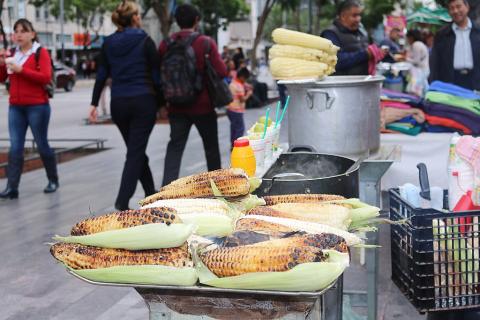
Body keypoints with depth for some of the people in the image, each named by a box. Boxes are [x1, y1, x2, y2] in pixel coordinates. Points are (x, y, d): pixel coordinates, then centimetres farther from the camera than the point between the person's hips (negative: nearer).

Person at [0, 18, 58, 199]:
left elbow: (46, 77, -17)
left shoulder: (41, 52, -6)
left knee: (42, 145, 6)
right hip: (15, 107, 5)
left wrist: (21, 70, -22)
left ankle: (53, 180, 24)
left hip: (37, 107, -5)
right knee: (15, 147, -3)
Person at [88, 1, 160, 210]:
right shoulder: (145, 41, -6)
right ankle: (123, 200, -10)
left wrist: (94, 103, 8)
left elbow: (101, 76, 4)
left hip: (118, 104, 5)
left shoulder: (108, 43, 5)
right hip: (143, 101, -4)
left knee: (136, 149, 18)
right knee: (136, 152, -2)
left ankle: (151, 193, 28)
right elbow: (156, 75, -6)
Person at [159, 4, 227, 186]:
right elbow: (221, 72, -14)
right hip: (202, 106, -2)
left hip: (176, 107, 2)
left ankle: (168, 186, -9)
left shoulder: (165, 45, -2)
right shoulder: (206, 43, -11)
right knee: (211, 146, 15)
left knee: (175, 146, 6)